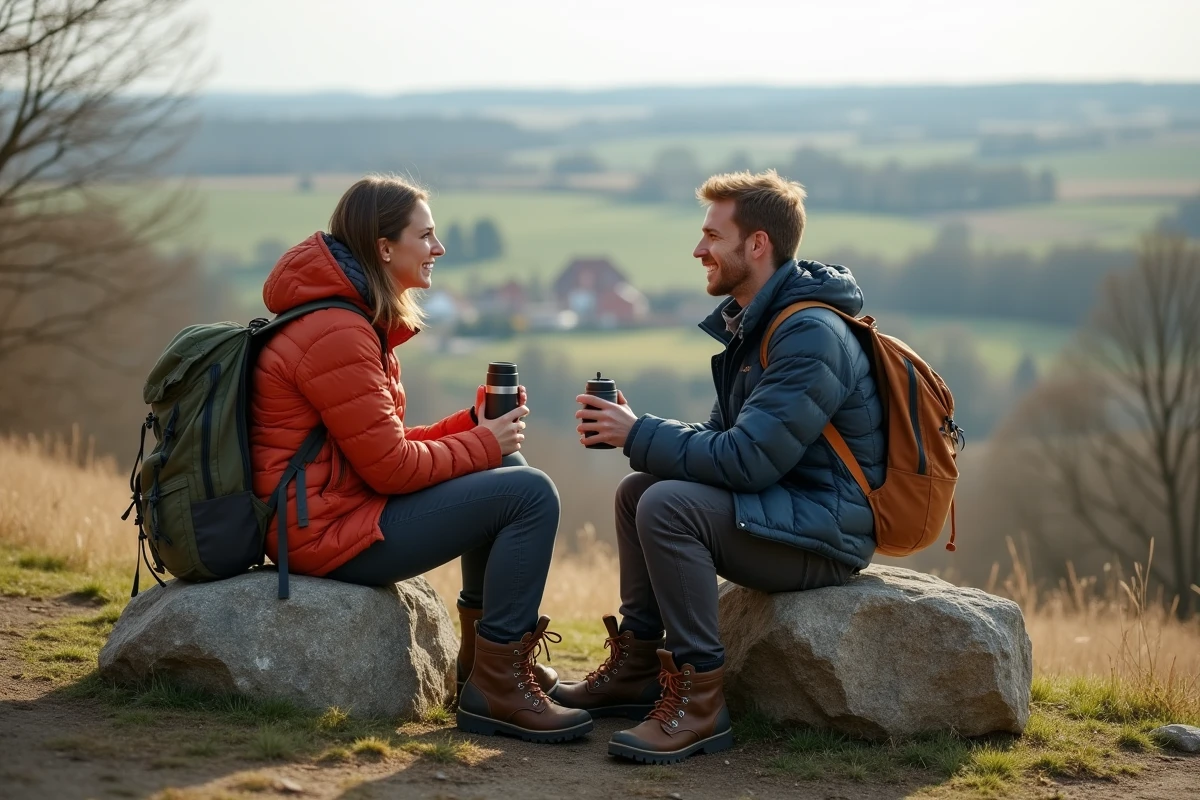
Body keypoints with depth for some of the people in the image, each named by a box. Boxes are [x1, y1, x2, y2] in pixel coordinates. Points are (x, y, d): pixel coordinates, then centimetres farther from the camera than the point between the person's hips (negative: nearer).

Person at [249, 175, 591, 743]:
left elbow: (386, 445, 15)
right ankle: (494, 689, -9)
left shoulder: (353, 318, 15)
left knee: (506, 466, 15)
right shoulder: (337, 334, -19)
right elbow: (390, 466, -20)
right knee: (530, 494, -13)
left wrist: (475, 422, 3)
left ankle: (490, 650, 17)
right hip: (330, 531, -11)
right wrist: (483, 443, -7)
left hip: (347, 501, 11)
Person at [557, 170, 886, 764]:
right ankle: (637, 666, 15)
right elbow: (725, 438, 13)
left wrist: (640, 435, -18)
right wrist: (635, 433, -3)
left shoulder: (811, 336, -21)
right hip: (784, 510, 11)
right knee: (637, 489, 12)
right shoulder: (753, 323, 12)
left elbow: (747, 461, -27)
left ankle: (698, 700, -19)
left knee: (668, 505, -25)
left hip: (826, 532, -11)